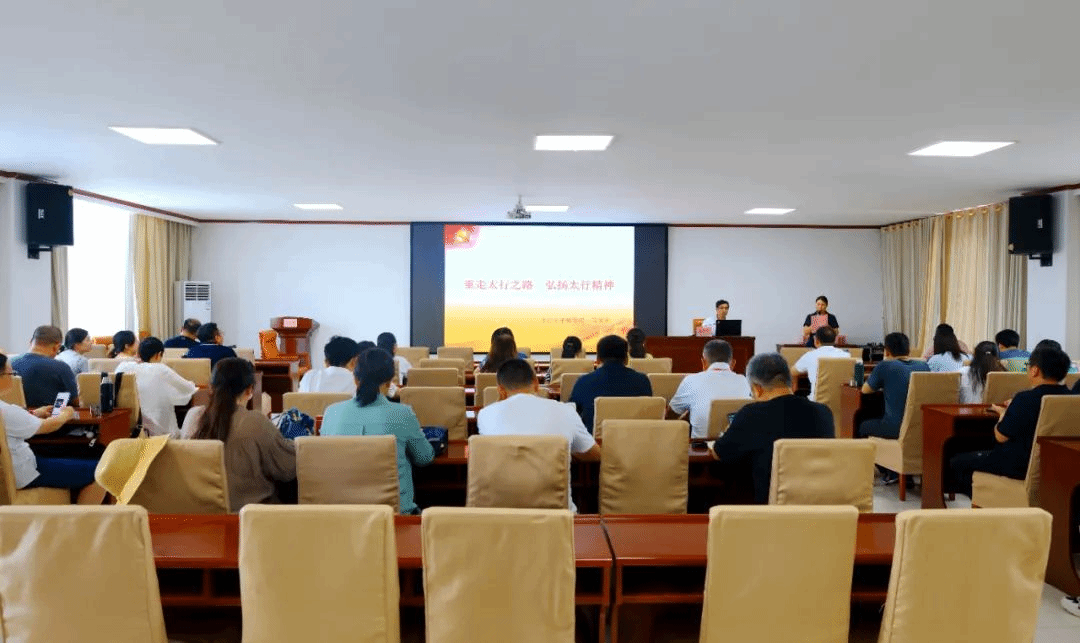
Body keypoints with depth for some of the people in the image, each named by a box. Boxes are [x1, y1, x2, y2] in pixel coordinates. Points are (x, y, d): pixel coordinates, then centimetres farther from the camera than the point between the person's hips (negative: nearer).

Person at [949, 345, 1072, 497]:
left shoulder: (1025, 399, -24)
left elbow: (1001, 436, -15)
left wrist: (1004, 413, 2)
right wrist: (1013, 409, 14)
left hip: (1020, 467, -8)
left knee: (957, 462, 9)